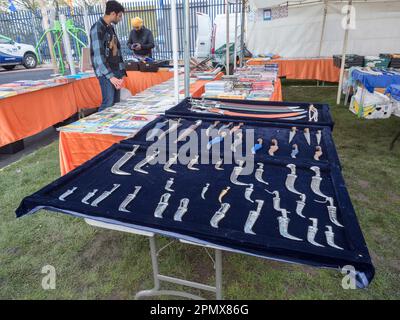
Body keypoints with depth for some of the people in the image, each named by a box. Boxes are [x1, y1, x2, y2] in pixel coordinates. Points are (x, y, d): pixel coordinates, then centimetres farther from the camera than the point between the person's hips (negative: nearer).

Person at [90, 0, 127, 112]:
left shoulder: (111, 28, 16)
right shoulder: (97, 28, -10)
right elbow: (98, 55, -18)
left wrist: (121, 72, 11)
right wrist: (110, 76, -23)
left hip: (116, 71, 8)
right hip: (105, 73, -8)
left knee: (116, 103, 7)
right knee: (108, 103, -13)